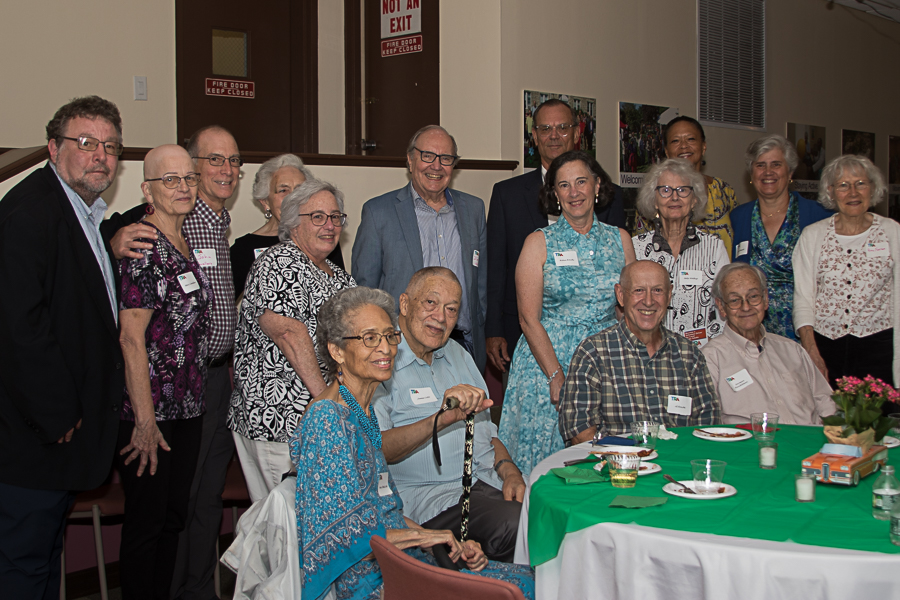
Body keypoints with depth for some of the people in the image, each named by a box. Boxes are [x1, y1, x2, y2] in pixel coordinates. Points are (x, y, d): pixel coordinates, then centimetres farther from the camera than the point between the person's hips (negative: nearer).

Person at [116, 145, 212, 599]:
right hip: (149, 410, -8)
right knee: (147, 520, 1)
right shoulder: (142, 247, -14)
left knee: (175, 515, 16)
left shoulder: (187, 245, 12)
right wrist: (145, 420, -19)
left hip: (188, 406, 8)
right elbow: (132, 337, -18)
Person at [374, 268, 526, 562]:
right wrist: (440, 419, -28)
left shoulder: (457, 354, 22)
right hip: (429, 495, -7)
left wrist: (510, 471, 6)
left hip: (489, 483, 7)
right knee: (514, 525, -31)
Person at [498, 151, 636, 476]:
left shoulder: (620, 239, 8)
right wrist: (557, 376, -14)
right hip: (547, 358, -2)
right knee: (547, 464, -1)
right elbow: (529, 318, -6)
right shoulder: (539, 242, 0)